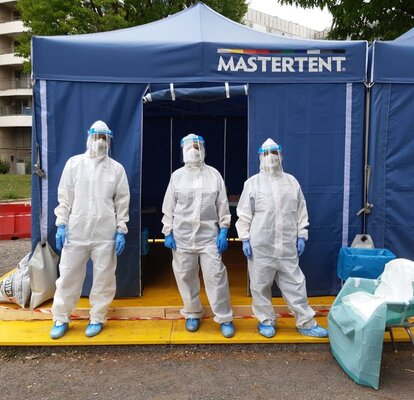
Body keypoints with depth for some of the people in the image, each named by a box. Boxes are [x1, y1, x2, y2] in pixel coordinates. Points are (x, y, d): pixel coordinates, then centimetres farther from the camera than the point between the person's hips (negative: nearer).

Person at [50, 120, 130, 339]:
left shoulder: (117, 168, 3)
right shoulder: (74, 163, 4)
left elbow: (122, 202, 3)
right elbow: (65, 197, 4)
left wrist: (121, 231, -2)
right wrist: (61, 225, -3)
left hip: (105, 234, 0)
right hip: (75, 231, 0)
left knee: (103, 278, 8)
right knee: (68, 276, 8)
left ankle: (97, 319, 25)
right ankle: (61, 319, 25)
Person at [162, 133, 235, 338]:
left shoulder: (214, 175, 2)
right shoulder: (177, 176, 5)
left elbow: (222, 205, 3)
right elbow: (169, 207, 6)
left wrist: (223, 231, -2)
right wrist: (168, 232, 0)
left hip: (209, 235, -1)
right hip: (182, 235, 2)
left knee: (216, 276, -3)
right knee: (186, 276, 10)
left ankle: (224, 318, 10)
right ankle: (192, 313, 28)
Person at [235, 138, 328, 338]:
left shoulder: (291, 181, 8)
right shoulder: (252, 183, 1)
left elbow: (301, 211, 11)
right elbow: (244, 214, 0)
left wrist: (301, 236, 6)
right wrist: (245, 239, -5)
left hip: (288, 245, 2)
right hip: (260, 245, -1)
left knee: (295, 283, 7)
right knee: (261, 284, 8)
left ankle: (306, 323, 20)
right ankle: (266, 320, 25)